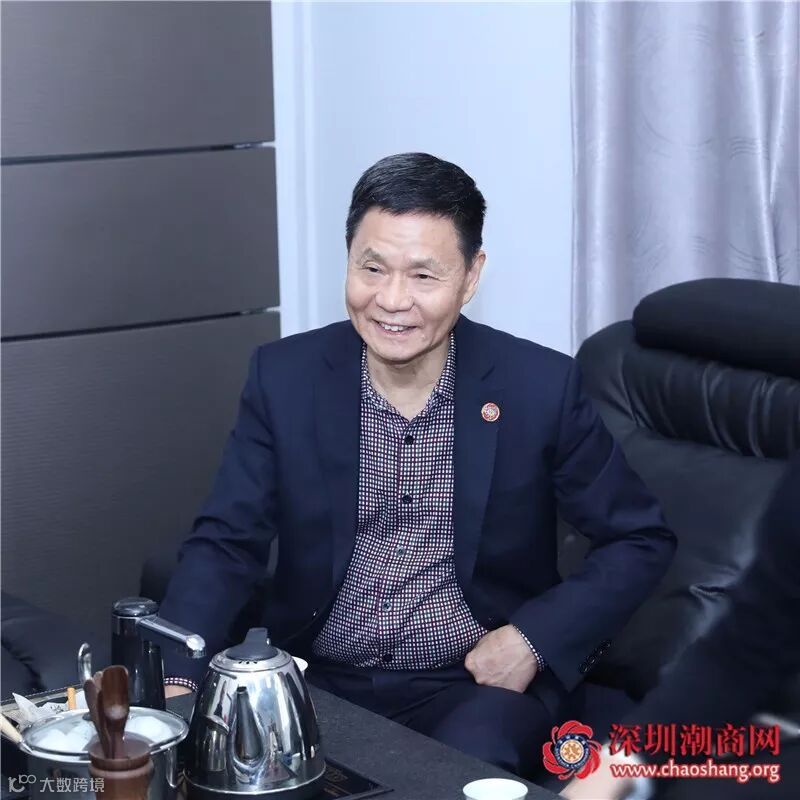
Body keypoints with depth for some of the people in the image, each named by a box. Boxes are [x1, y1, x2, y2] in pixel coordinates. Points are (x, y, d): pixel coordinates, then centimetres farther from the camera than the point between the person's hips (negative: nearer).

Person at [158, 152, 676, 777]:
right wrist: (175, 679, -20)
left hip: (479, 683, -2)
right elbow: (225, 544, -2)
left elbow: (641, 542, 1)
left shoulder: (541, 387, -8)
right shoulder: (285, 377, -3)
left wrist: (534, 640, -13)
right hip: (318, 681, 3)